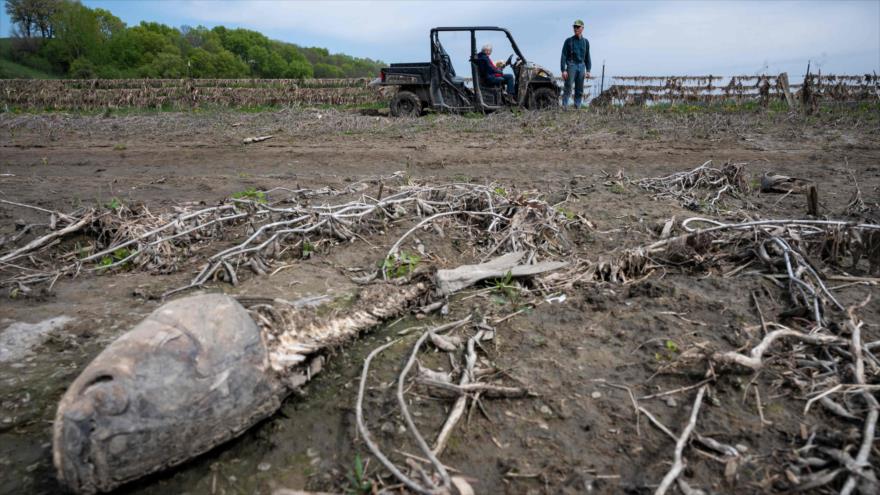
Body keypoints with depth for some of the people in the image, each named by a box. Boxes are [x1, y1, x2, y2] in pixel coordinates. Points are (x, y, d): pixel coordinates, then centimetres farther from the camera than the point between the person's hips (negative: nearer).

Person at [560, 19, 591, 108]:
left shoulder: (585, 42, 12)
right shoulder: (569, 41, 1)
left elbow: (587, 57, 15)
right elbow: (564, 56, -3)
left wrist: (588, 70, 7)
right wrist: (563, 70, -12)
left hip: (581, 66, 4)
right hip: (571, 66, -4)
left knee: (579, 91, 4)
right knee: (568, 88, -10)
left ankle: (577, 107, 9)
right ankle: (564, 107, -10)